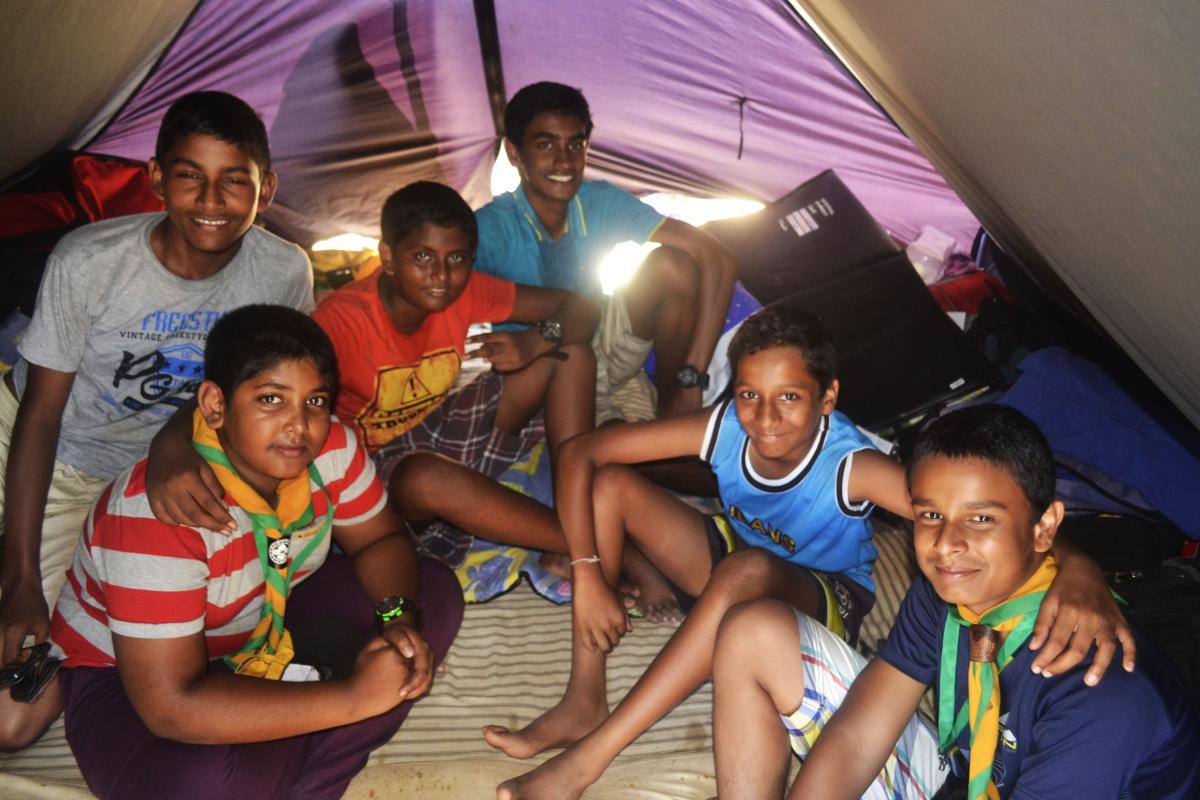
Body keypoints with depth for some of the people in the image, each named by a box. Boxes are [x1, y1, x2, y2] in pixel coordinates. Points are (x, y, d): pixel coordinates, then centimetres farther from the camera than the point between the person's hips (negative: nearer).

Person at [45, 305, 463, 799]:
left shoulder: (330, 447, -17)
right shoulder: (156, 512, -34)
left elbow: (380, 540, 0)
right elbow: (173, 707, -36)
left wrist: (401, 617, -23)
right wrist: (354, 696, -36)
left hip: (262, 628, 7)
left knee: (434, 590, -9)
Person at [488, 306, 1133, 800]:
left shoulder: (853, 466, -33)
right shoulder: (725, 428, -25)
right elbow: (579, 453, -21)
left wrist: (1078, 570, -66)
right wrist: (587, 574, -27)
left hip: (825, 600, -4)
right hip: (734, 562, 4)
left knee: (748, 571, -41)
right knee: (611, 485, -16)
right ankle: (584, 702, -16)